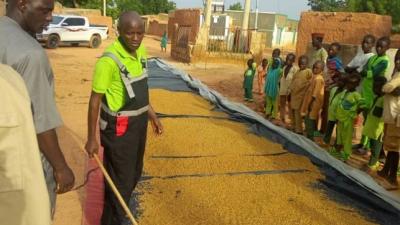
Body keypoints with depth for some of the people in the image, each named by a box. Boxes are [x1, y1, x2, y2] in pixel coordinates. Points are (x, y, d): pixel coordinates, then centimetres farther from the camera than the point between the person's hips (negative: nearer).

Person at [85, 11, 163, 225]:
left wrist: (152, 115, 18)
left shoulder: (141, 52, 1)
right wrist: (92, 138, -15)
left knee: (133, 174, 24)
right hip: (119, 127, -8)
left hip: (139, 123, 9)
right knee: (120, 181, 2)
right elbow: (95, 100, -18)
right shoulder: (109, 60, -25)